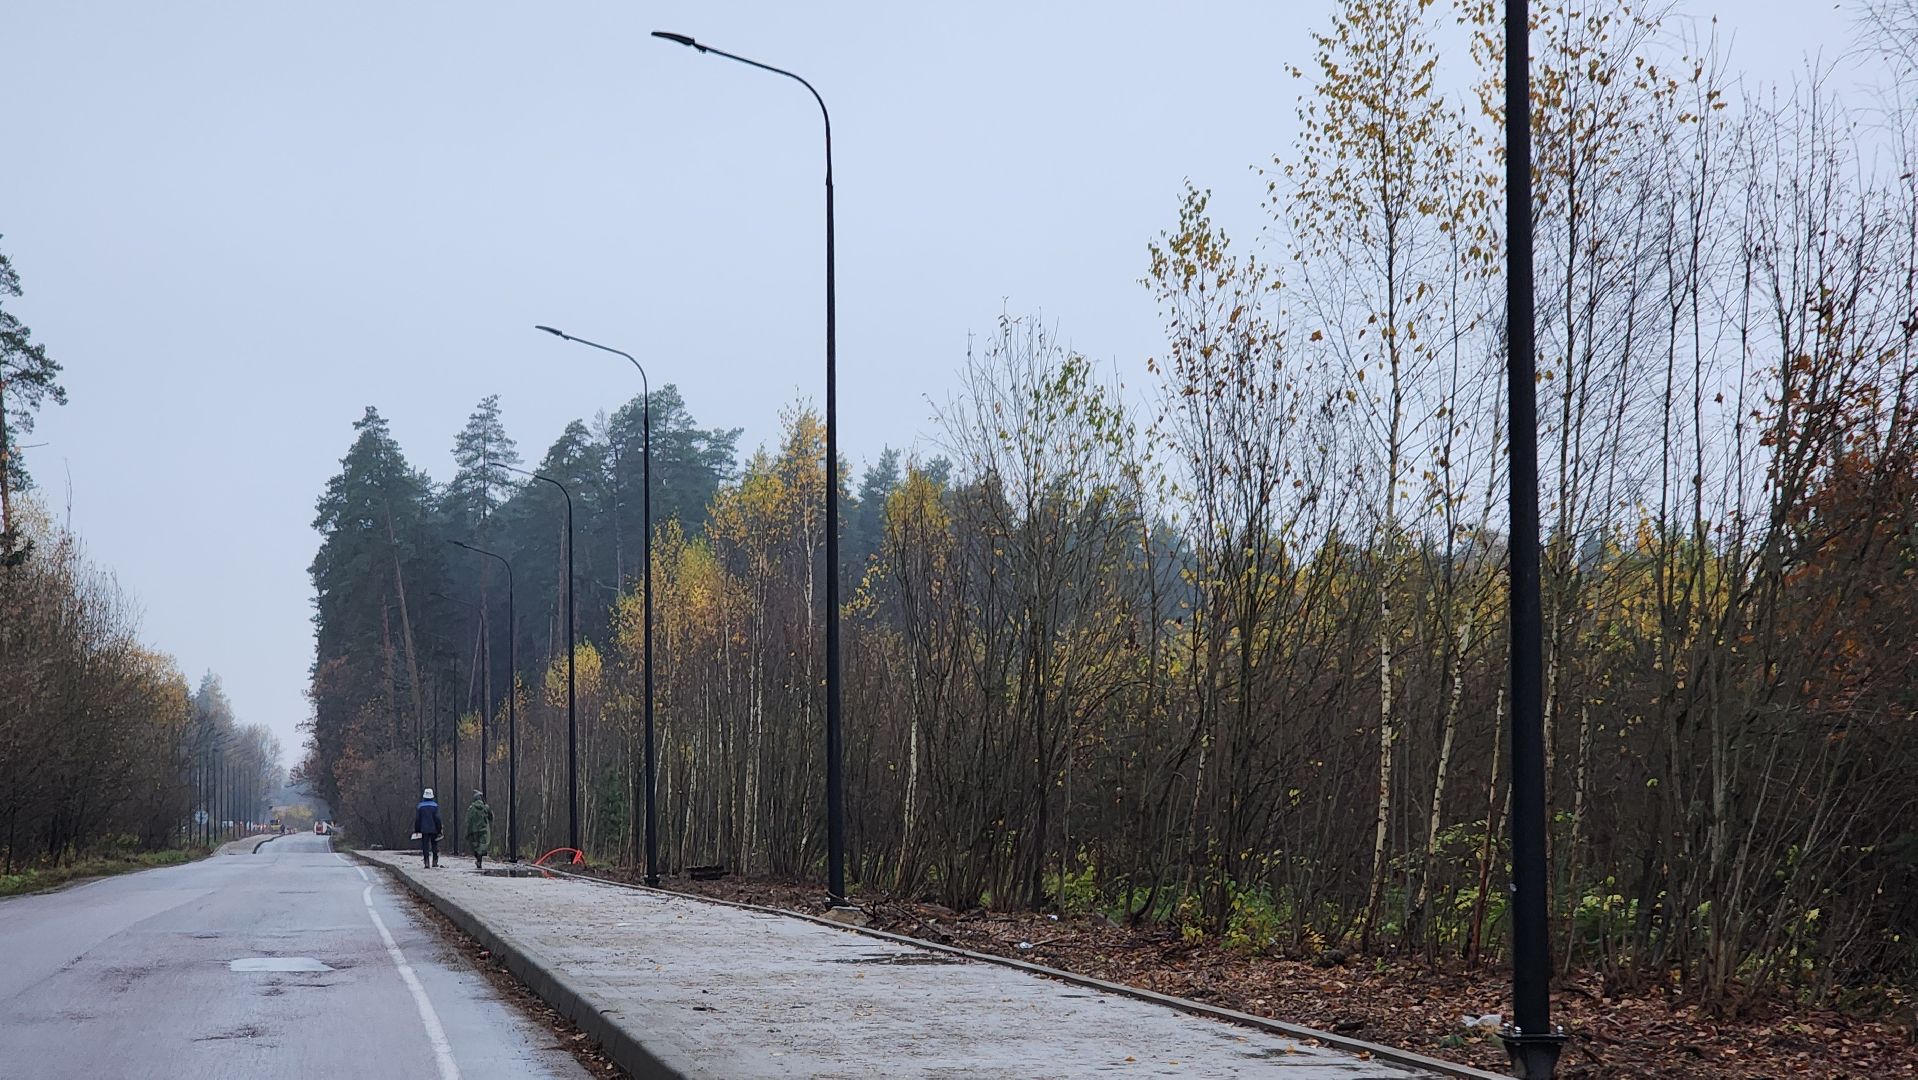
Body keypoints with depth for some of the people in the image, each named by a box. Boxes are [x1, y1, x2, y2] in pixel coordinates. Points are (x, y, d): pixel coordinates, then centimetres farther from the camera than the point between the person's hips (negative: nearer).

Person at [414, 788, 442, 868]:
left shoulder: (420, 806, 1)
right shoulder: (435, 806, -3)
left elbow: (417, 819, 2)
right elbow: (437, 819, -5)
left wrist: (417, 830, 8)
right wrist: (439, 830, -1)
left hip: (424, 829, 0)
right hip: (433, 830, 0)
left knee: (425, 846, 1)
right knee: (434, 846, 10)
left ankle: (426, 863, -5)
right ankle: (434, 862, 7)